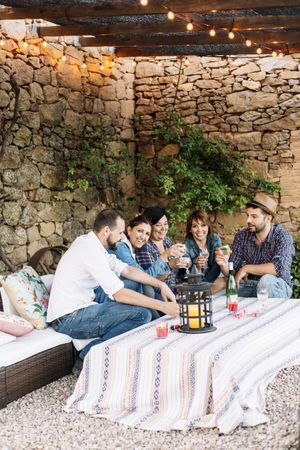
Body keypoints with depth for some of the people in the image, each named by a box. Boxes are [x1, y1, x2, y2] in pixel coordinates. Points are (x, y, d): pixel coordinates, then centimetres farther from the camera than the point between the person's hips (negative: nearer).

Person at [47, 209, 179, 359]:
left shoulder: (92, 244, 9)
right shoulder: (90, 250, -21)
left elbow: (127, 270, 13)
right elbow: (119, 294, -24)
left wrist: (160, 284, 3)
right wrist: (162, 307, -19)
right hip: (70, 319, -10)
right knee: (142, 314, -16)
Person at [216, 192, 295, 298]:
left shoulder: (282, 236, -15)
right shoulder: (241, 236, -1)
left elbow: (279, 267, -30)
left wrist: (246, 268, -22)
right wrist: (223, 265, -23)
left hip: (278, 287, -3)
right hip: (250, 285, 3)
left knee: (266, 280, -35)